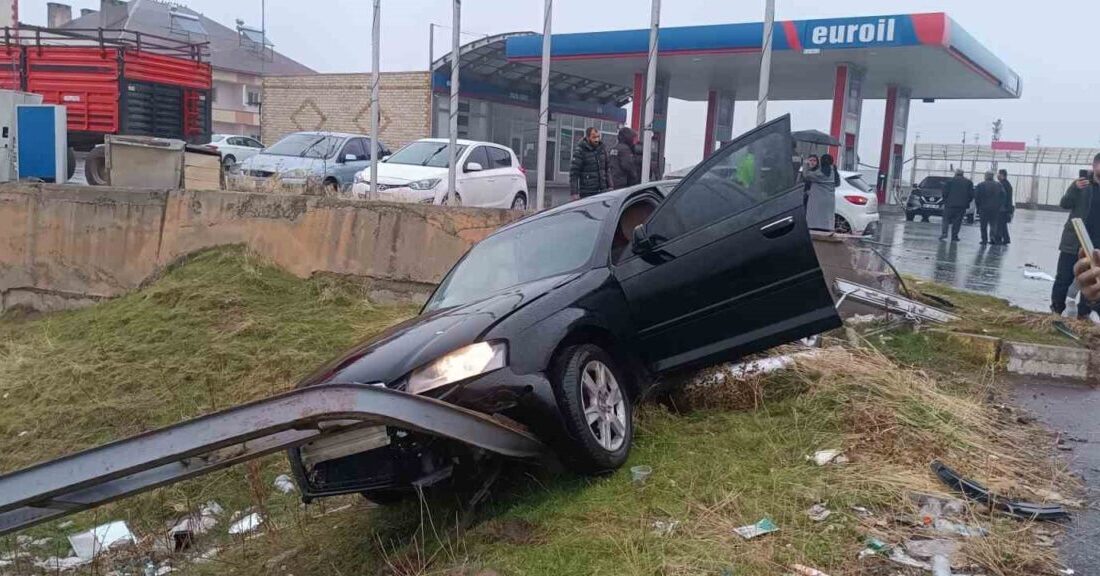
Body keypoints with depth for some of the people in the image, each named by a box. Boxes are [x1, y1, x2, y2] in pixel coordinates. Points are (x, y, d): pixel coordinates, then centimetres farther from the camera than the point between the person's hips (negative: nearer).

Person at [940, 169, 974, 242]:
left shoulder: (950, 181, -1)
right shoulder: (969, 182, 7)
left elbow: (945, 192, -5)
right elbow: (971, 194, 3)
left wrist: (945, 201, 8)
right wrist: (966, 202, 14)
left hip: (950, 204, -2)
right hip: (962, 206, 2)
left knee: (946, 219, 6)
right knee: (957, 221, 6)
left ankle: (944, 233, -11)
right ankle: (954, 236, 4)